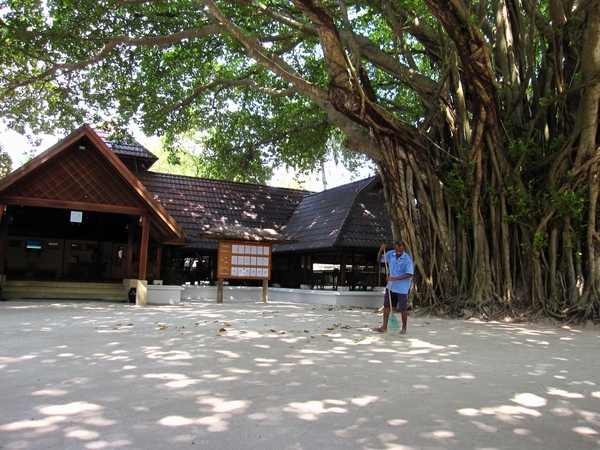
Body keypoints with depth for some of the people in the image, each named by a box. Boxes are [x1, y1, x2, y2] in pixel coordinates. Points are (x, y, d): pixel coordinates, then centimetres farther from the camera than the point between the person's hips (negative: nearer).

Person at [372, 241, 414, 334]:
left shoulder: (407, 259, -18)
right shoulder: (390, 254, -1)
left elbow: (409, 274, -21)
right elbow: (379, 259, 11)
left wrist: (394, 279, -24)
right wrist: (381, 250, -10)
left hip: (402, 288, -5)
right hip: (391, 286, 5)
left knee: (403, 309, 5)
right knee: (386, 306, 5)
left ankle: (404, 328, 20)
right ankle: (384, 327, 11)